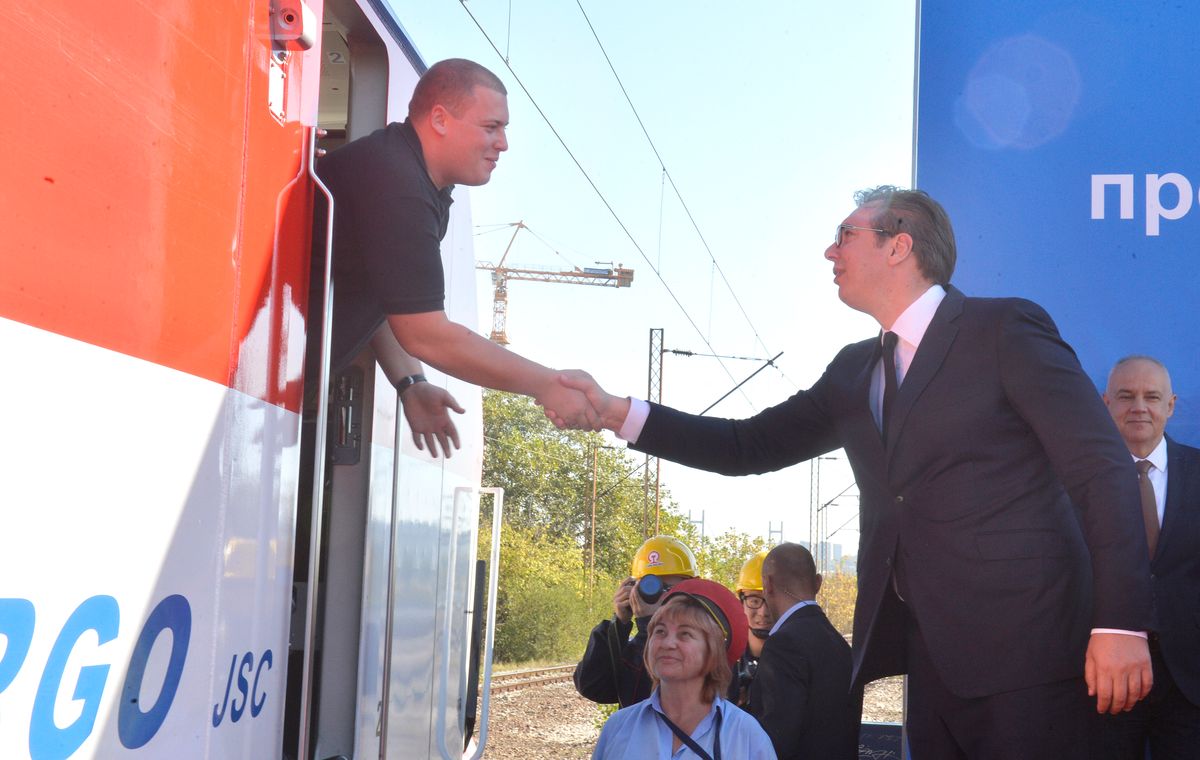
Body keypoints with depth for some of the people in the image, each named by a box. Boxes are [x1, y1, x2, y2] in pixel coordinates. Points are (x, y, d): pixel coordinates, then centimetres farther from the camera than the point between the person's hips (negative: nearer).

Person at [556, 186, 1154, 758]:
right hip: (932, 652, 6)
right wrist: (615, 412, 4)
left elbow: (1102, 470, -9)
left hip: (1021, 647, -6)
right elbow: (752, 446, 15)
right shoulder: (854, 372, 16)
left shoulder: (1005, 329, -4)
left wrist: (1120, 623, -17)